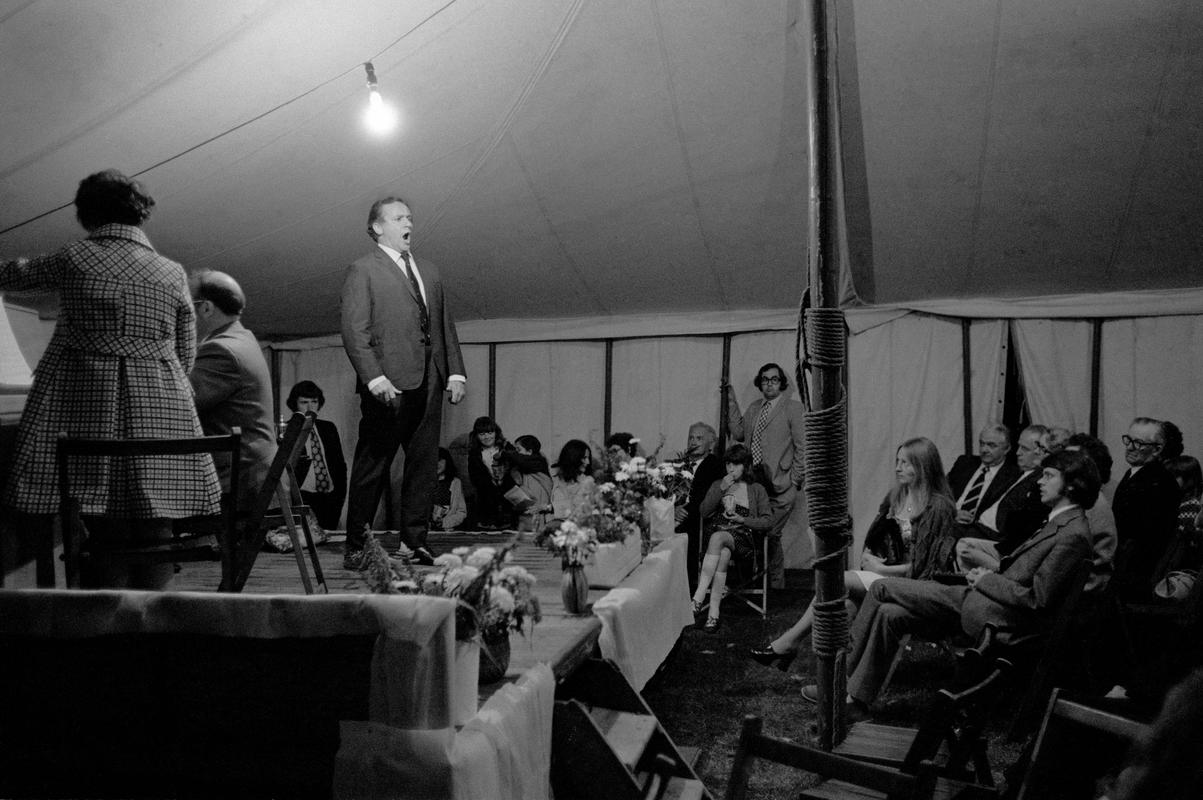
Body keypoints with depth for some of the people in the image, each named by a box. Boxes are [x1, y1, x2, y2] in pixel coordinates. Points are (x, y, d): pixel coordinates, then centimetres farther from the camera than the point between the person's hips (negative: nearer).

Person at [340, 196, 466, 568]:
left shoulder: (429, 272, 21)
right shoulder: (362, 271, 1)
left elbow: (445, 326, 20)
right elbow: (354, 331, -8)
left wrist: (455, 371, 9)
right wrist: (374, 377, -19)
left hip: (429, 383, 6)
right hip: (389, 384, -6)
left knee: (424, 463, 6)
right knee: (372, 466, 0)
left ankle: (414, 541, 15)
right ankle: (356, 547, 8)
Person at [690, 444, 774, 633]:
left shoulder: (756, 489, 14)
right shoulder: (717, 485, 21)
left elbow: (768, 521, 6)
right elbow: (704, 512, 7)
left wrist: (742, 520, -8)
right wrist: (721, 490, -4)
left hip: (743, 538, -2)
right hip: (717, 534, 2)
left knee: (717, 538, -37)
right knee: (723, 555, -36)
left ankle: (698, 598, -44)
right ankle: (714, 614, -42)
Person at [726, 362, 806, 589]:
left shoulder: (793, 408, 1)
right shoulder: (754, 407, 19)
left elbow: (801, 447, -2)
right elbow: (738, 433, 10)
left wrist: (796, 481, -5)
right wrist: (731, 402, 10)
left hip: (779, 487, -5)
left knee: (770, 534, -7)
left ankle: (776, 585, 10)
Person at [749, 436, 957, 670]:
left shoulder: (939, 507, -10)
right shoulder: (895, 496, 12)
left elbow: (925, 564, -14)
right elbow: (873, 539, 17)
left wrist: (881, 568, -13)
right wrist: (869, 557, -4)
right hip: (883, 572, 7)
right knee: (847, 601, -25)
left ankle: (788, 643, -13)